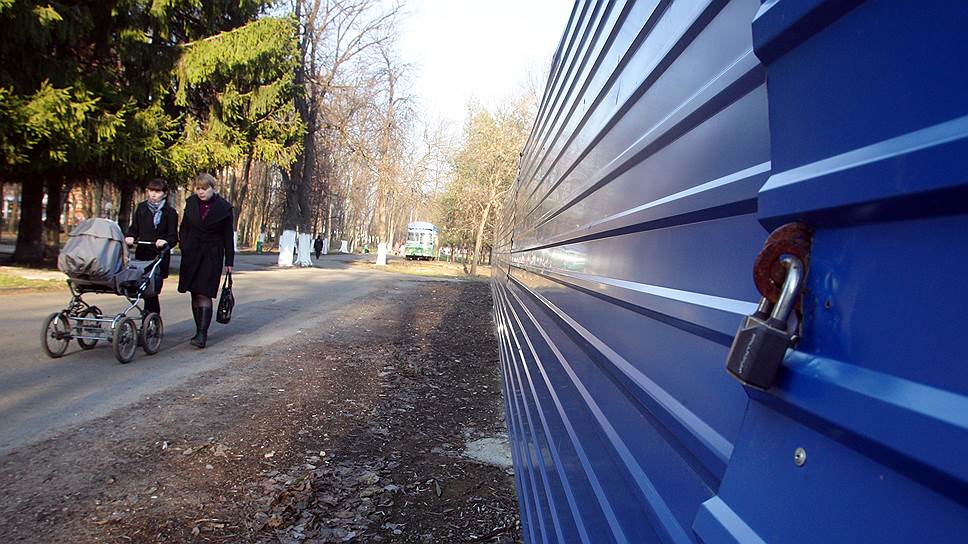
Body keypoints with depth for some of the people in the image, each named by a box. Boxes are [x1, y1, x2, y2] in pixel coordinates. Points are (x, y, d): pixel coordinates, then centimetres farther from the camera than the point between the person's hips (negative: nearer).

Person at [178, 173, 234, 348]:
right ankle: (200, 331, 17)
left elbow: (228, 237, 1)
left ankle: (202, 334, -14)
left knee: (204, 294, -12)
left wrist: (229, 262, 0)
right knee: (195, 294, 7)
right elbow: (184, 228, 16)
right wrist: (185, 249, 3)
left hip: (212, 256, -4)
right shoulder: (191, 203, 7)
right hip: (192, 254, 4)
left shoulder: (224, 207, -3)